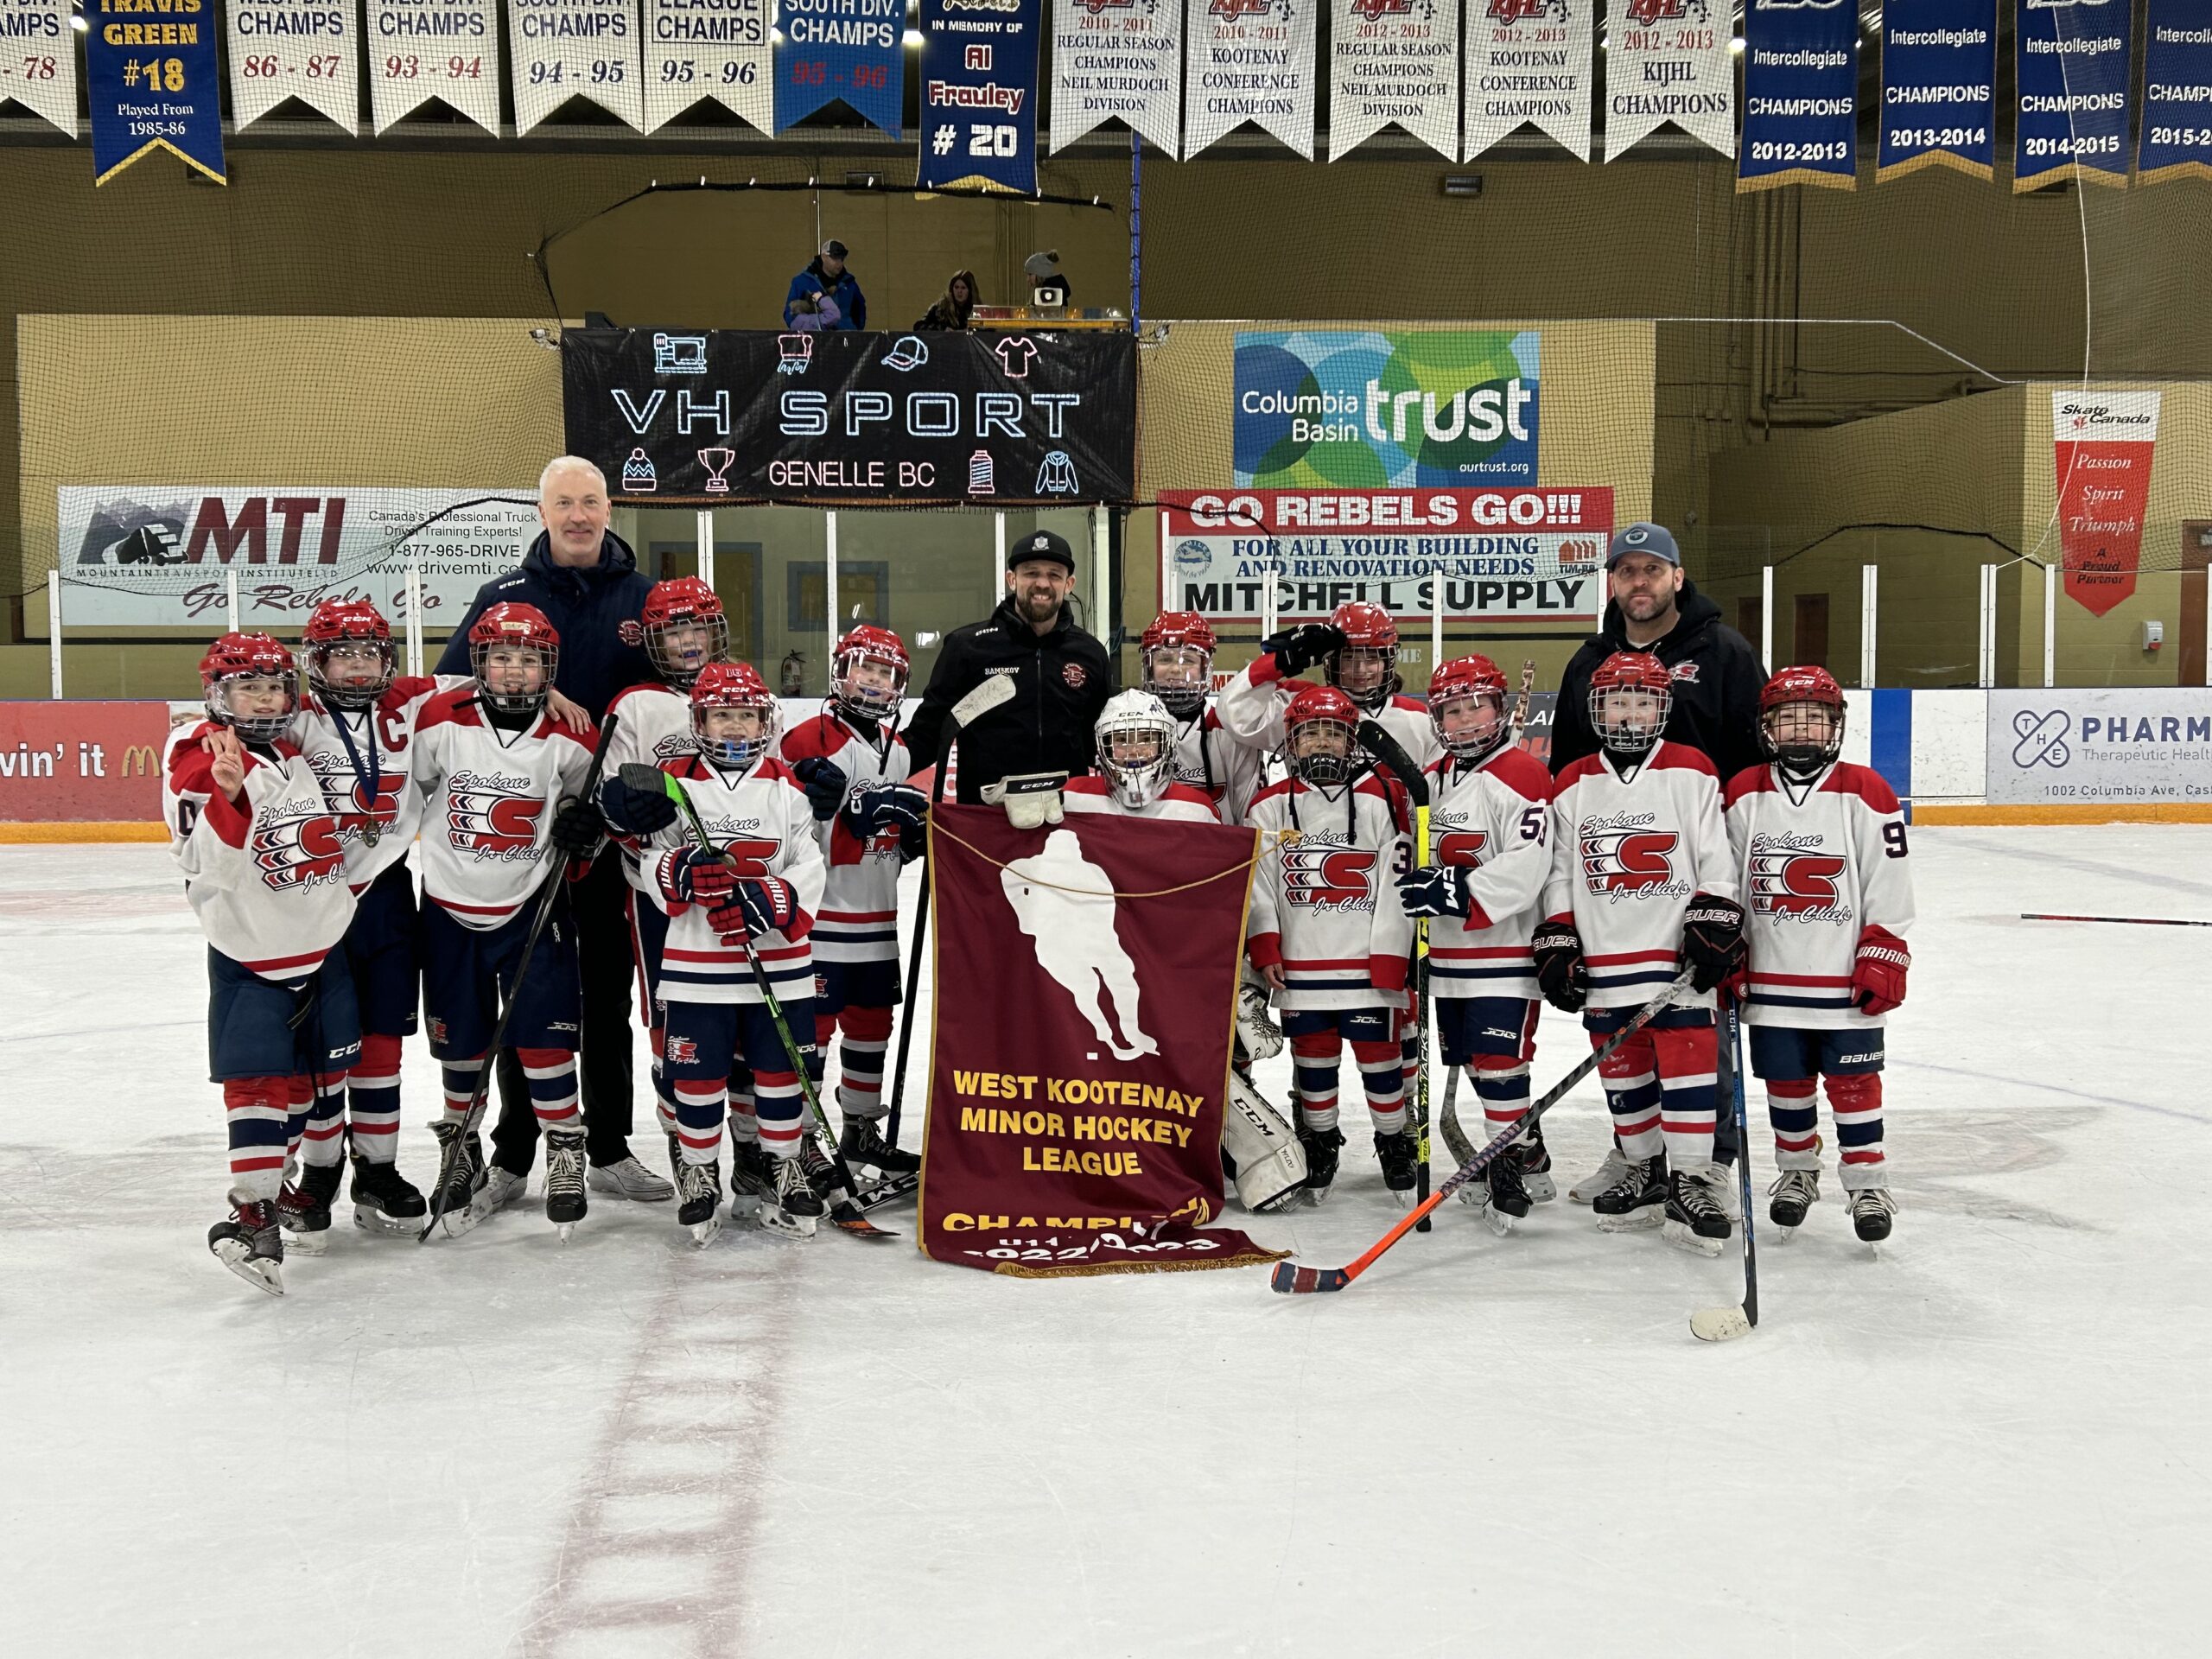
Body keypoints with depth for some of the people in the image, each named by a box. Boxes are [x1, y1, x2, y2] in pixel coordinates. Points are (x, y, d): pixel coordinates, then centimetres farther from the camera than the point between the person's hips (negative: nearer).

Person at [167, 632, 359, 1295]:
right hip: (250, 956, -7)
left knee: (315, 1073, 14)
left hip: (323, 945, 7)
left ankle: (279, 1175, 33)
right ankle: (253, 1216, -11)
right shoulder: (199, 763, -14)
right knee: (259, 1082, -13)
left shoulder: (298, 755, 9)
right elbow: (213, 863, -27)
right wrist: (227, 794, -41)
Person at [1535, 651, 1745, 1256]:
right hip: (1604, 960, 3)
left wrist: (1714, 924, -10)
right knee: (1623, 1071, 10)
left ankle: (1691, 1183, -1)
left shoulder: (1691, 772, 0)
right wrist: (1555, 943, 6)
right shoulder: (1572, 786, 9)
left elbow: (1717, 858, -1)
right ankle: (1645, 1172, 24)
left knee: (1686, 1063, -6)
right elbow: (1559, 873, 12)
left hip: (1677, 955, -3)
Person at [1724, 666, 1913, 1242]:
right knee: (1784, 1081, 12)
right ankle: (1797, 1170, 30)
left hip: (1846, 977, -3)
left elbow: (1890, 888, -5)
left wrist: (1884, 958, -8)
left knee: (1853, 1081, 3)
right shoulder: (1744, 795, 2)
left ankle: (1867, 1182, 14)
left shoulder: (1864, 794, -5)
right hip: (1771, 975, 3)